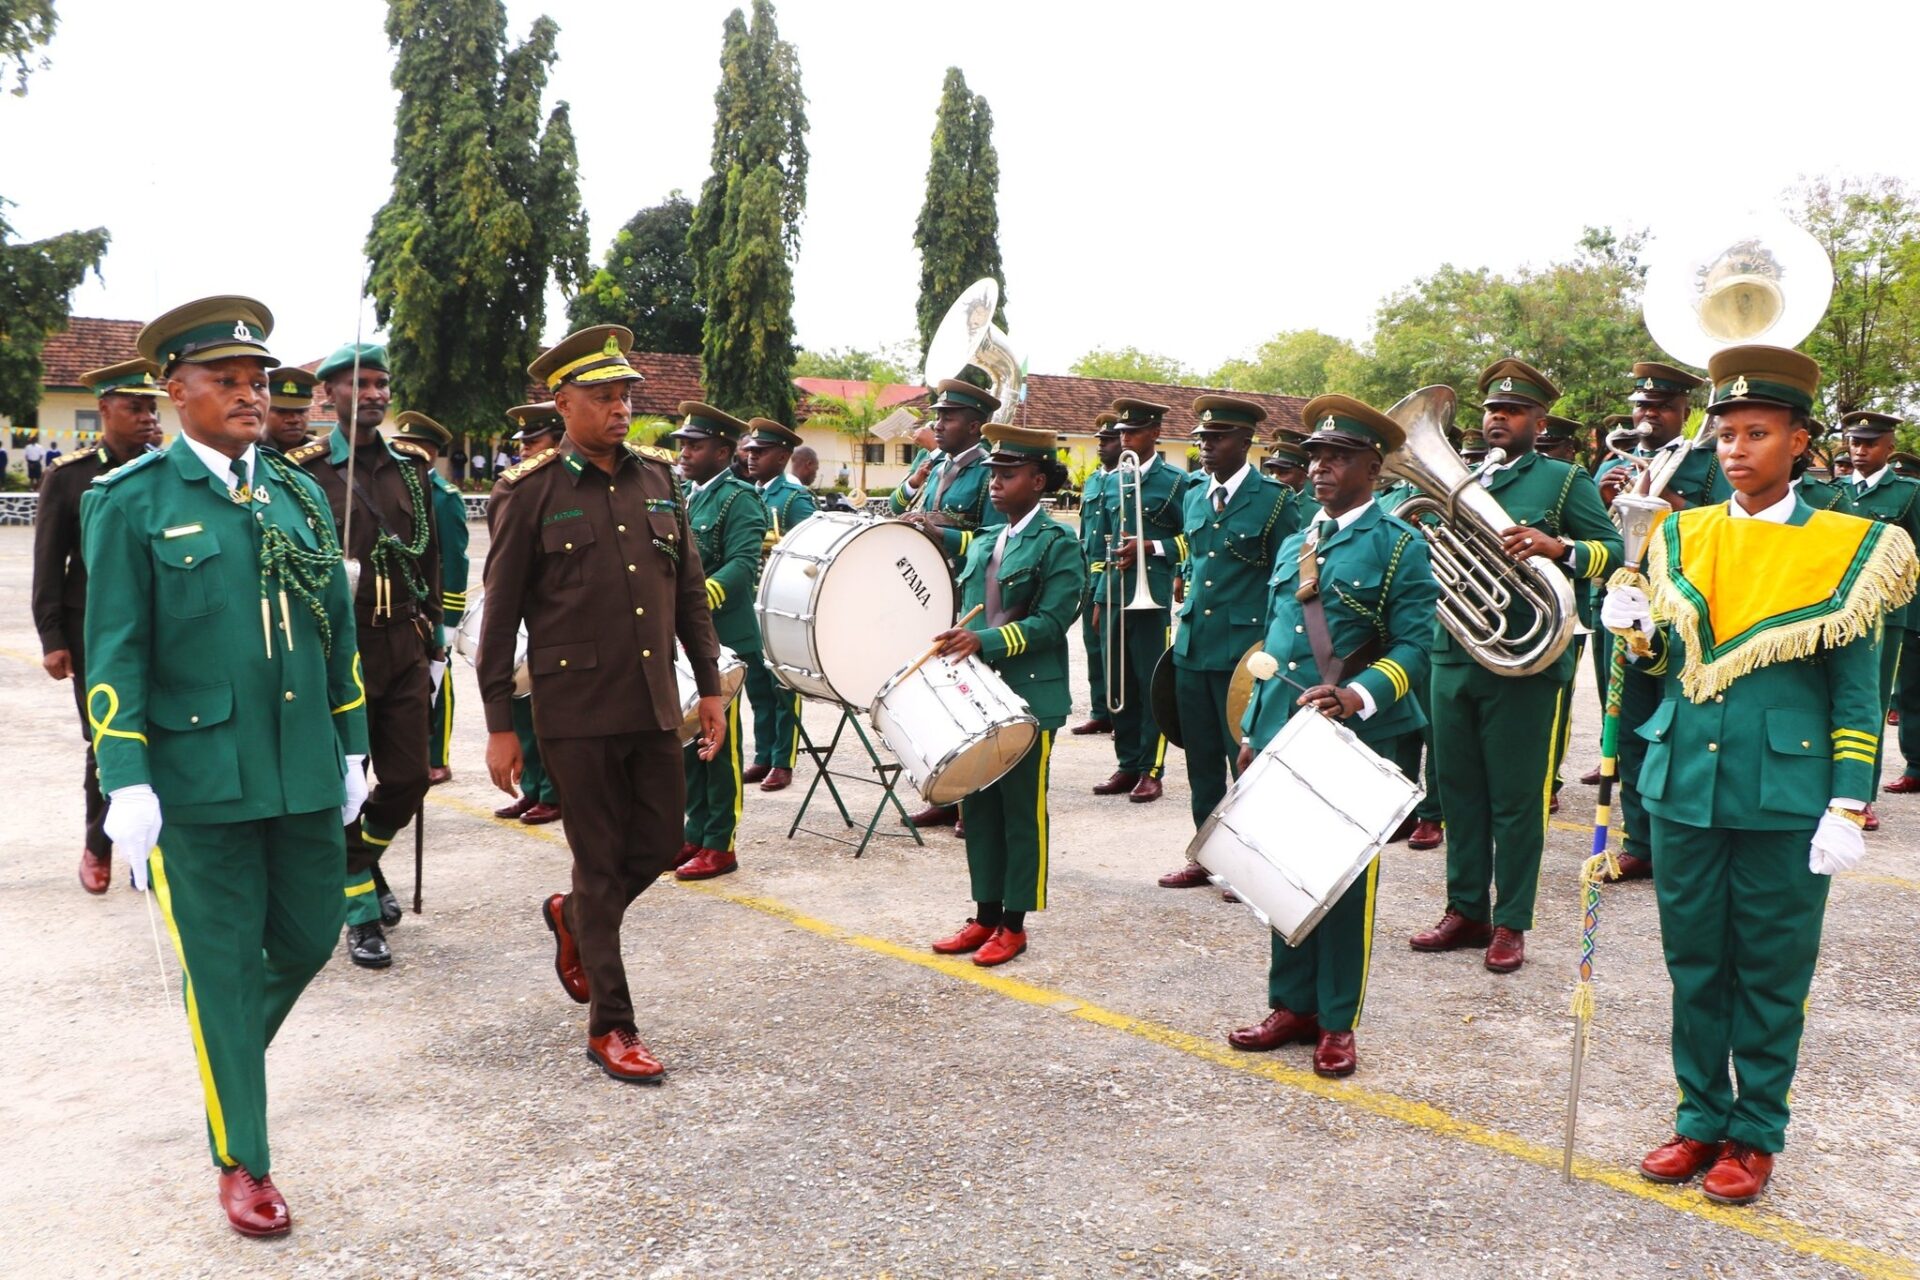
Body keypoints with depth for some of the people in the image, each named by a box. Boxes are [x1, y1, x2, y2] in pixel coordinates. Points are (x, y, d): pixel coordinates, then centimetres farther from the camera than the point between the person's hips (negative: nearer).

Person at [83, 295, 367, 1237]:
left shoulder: (299, 494, 9)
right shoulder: (131, 501, -4)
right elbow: (114, 652, -7)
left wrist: (352, 748, 12)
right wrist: (125, 781, -13)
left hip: (304, 771, 4)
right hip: (201, 779, -4)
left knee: (309, 938, 13)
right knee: (222, 967, 5)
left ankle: (229, 1057, 44)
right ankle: (242, 1164, 21)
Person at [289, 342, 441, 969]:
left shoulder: (411, 464, 9)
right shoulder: (306, 469, -4)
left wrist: (432, 640, 12)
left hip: (404, 644, 4)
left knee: (408, 778, 6)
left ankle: (362, 857, 36)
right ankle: (361, 912, 17)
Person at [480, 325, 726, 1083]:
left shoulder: (658, 476, 8)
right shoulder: (529, 493, -6)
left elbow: (690, 588, 13)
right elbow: (500, 615, -5)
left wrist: (709, 685, 9)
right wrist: (499, 726, -6)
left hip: (654, 703, 5)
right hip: (578, 709, -5)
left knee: (660, 845, 12)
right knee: (600, 863, 3)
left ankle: (573, 919, 42)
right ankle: (610, 1027, 16)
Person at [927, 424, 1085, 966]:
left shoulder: (1058, 544, -7)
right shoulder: (981, 546, 15)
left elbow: (1052, 621, -16)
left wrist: (985, 640, -25)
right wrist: (955, 645, 0)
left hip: (1030, 698, -7)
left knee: (1023, 812, 3)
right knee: (978, 808, 11)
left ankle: (1013, 923, 13)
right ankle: (985, 915, 23)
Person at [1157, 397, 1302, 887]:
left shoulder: (1275, 499, -6)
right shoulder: (1194, 496, 12)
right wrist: (1188, 616, 16)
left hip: (1244, 650, -6)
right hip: (1192, 645, 6)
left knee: (1247, 760, 2)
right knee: (1201, 759, 13)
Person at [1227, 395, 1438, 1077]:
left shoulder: (1399, 546, -4)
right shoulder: (1293, 547, 16)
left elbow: (1414, 645, -10)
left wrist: (1358, 695, -26)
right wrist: (1254, 729, 16)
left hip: (1356, 741, -6)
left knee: (1345, 882, 4)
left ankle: (1337, 1022, 16)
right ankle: (1292, 1005, 25)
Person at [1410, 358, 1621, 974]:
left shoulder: (1564, 480, 1)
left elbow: (1615, 551, -5)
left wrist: (1557, 546, -23)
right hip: (1454, 656, 5)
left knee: (1516, 797, 2)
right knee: (1459, 789, 11)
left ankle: (1510, 923, 13)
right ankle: (1466, 910, 23)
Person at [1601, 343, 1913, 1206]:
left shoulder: (1849, 549, -2)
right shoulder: (1681, 537, 7)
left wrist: (1848, 808, -8)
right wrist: (1639, 631, -8)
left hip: (1782, 802, -3)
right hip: (1683, 790, 3)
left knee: (1771, 976, 8)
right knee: (1695, 966, 12)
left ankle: (1756, 1134, 24)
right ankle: (1701, 1119, 28)